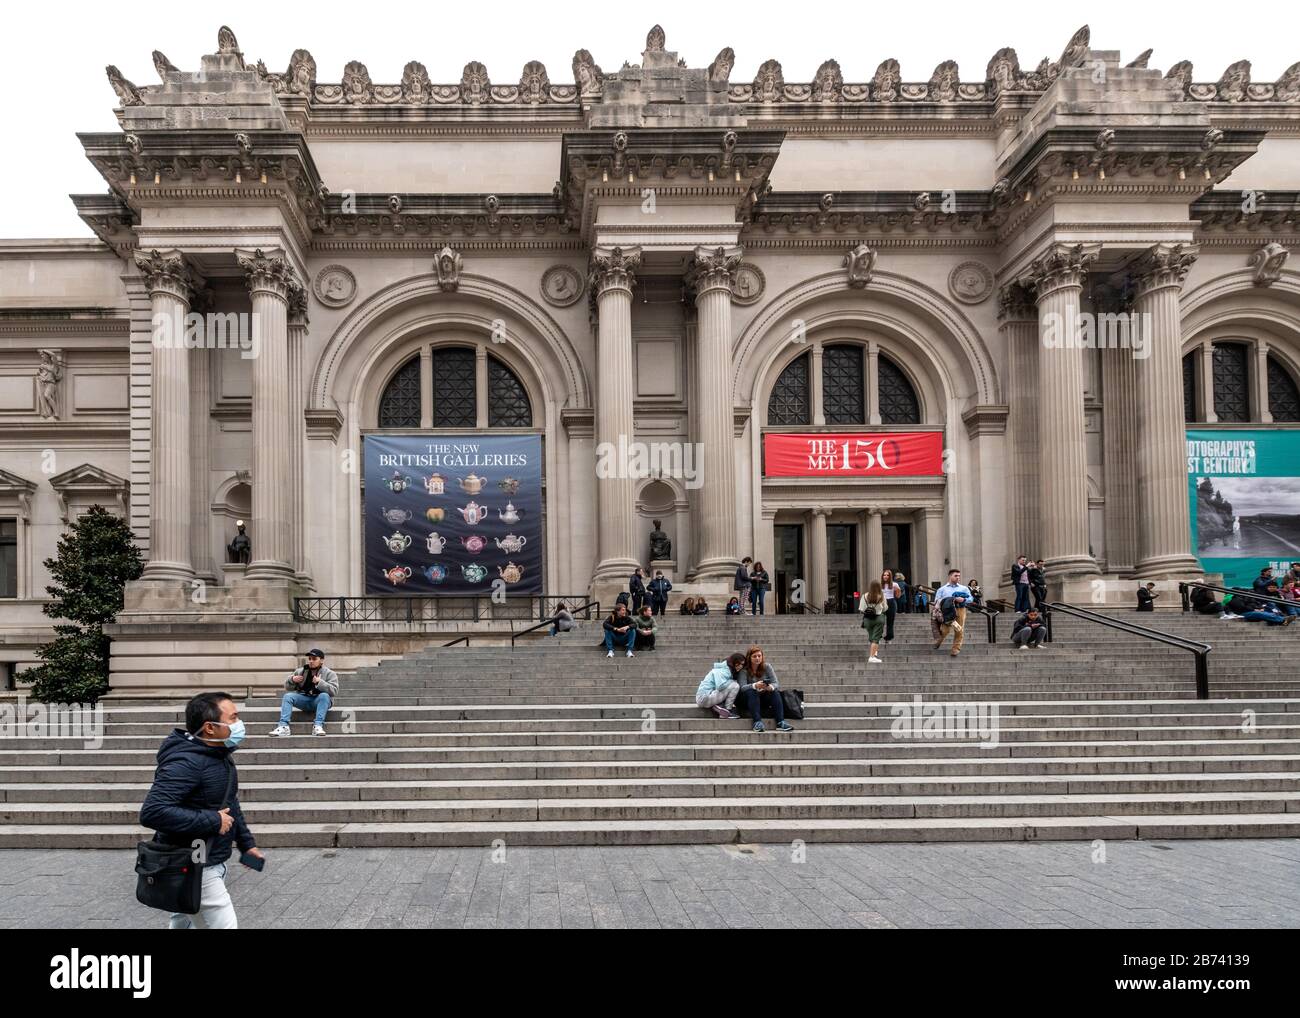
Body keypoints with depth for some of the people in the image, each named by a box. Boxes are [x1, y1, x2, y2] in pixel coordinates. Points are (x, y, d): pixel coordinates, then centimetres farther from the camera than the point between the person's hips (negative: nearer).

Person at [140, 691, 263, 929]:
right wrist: (212, 820, -30)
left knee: (186, 923, 22)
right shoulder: (185, 762, -26)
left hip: (210, 863, 10)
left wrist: (246, 843, 19)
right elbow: (152, 812, -36)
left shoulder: (219, 755, 7)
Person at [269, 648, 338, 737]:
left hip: (319, 701, -4)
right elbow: (287, 687, 16)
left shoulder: (329, 674, -2)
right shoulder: (300, 671, 10)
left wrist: (320, 682, -26)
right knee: (287, 696, -20)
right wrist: (292, 680, -6)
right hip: (303, 699, 4)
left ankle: (318, 725, -40)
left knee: (324, 695, -36)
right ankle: (283, 726, -31)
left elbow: (334, 691, -17)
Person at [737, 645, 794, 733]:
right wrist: (755, 686, -42)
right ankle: (757, 722, -42)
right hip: (748, 700, -3)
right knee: (751, 692, -33)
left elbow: (776, 684, -8)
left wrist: (770, 687, -32)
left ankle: (780, 722, -37)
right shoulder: (744, 670, -10)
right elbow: (742, 687, -22)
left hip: (763, 699, 3)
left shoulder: (766, 667, -1)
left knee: (775, 692, -24)